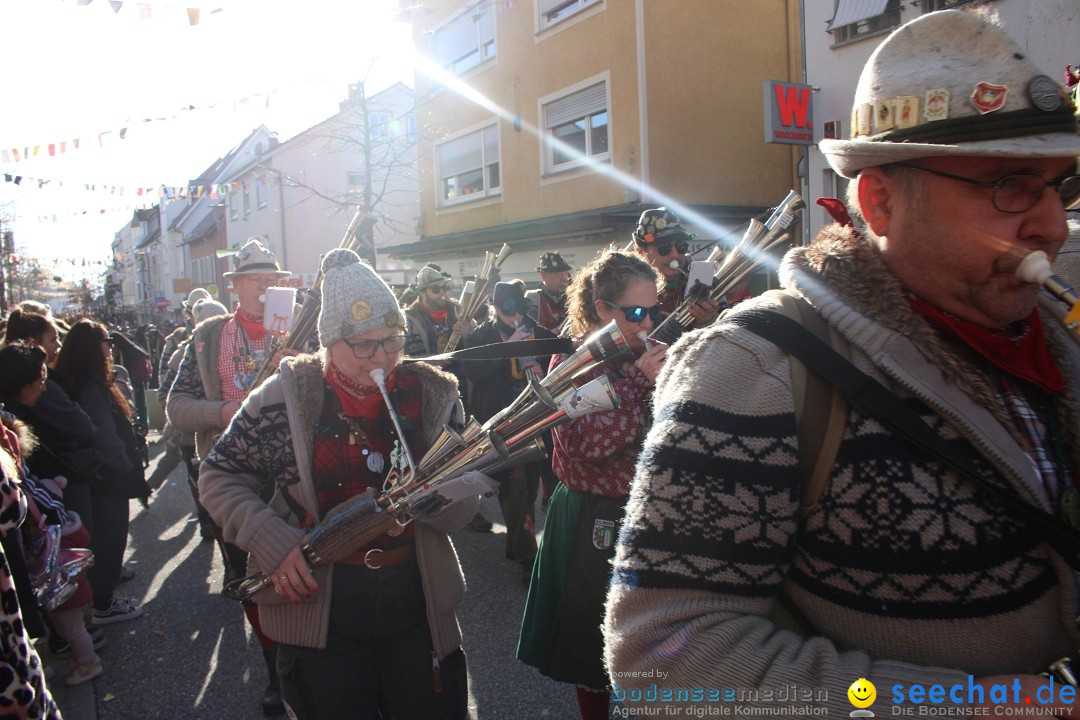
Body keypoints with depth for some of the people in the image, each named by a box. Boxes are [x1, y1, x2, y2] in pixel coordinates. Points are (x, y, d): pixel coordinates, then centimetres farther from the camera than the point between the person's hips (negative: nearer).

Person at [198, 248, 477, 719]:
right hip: (320, 616, -2)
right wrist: (271, 541, -16)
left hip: (418, 610, 2)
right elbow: (218, 477, -1)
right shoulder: (286, 398, -9)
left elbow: (462, 511, -2)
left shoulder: (432, 396, -3)